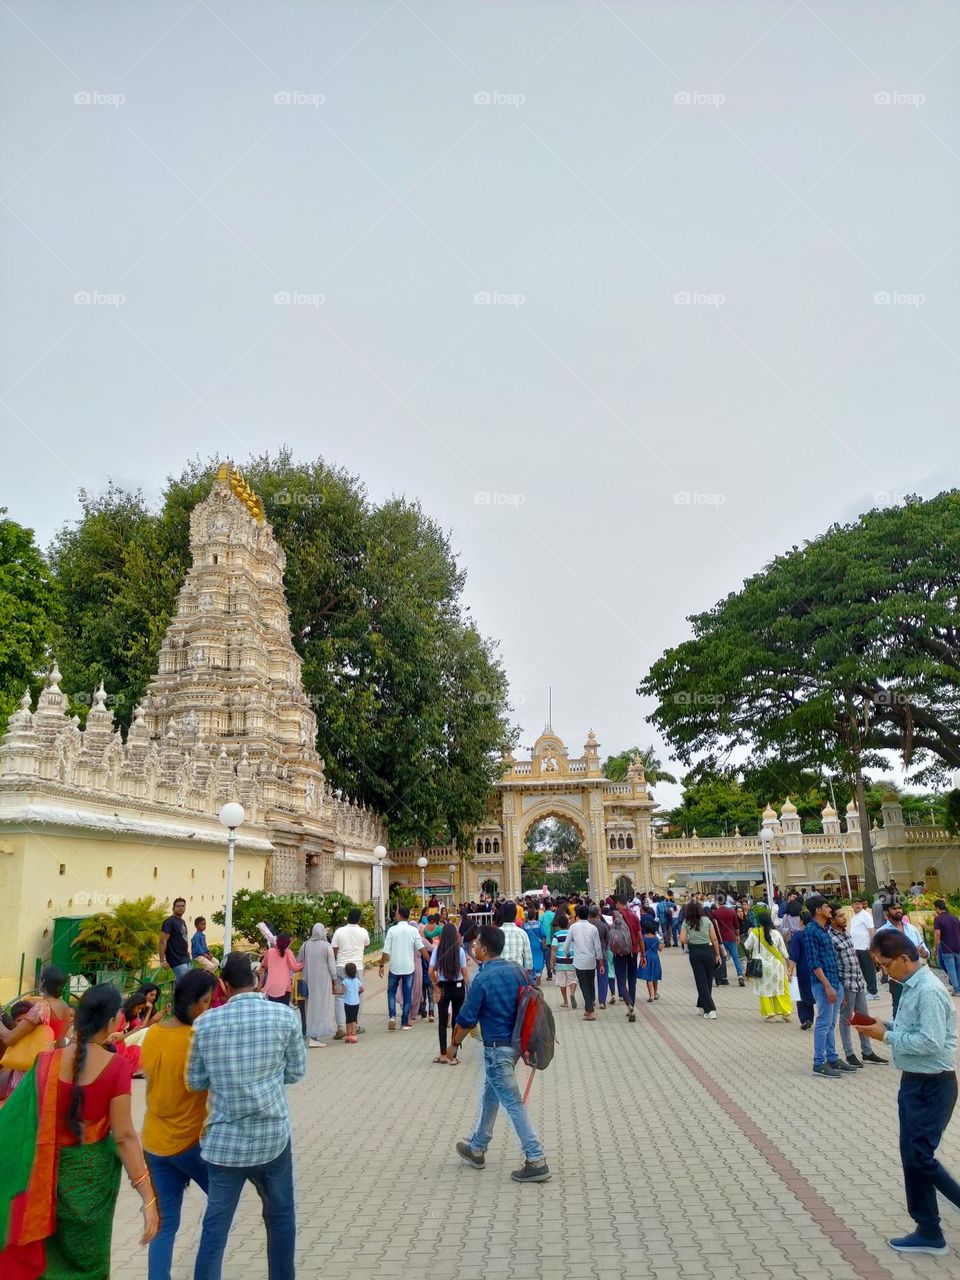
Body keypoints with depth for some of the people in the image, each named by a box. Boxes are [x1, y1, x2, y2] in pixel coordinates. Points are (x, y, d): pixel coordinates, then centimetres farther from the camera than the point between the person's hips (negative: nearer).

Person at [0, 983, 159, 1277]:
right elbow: (124, 1136, -20)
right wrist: (148, 1197, -15)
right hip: (93, 1172, -2)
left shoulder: (47, 1062, -12)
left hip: (49, 1172, 2)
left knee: (50, 1252, 26)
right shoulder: (115, 1066, -20)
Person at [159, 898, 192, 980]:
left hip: (186, 959, 8)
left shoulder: (183, 922, 15)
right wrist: (162, 961, -21)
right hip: (177, 961, -8)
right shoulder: (169, 921, -11)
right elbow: (163, 941, -16)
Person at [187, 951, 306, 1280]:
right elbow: (297, 1071, 0)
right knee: (281, 1215, 21)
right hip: (272, 1135, 0)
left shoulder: (206, 1022, -7)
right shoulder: (284, 1015, -10)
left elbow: (195, 1082, 3)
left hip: (224, 1140, 0)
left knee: (215, 1225, 13)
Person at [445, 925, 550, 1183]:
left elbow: (466, 1020, -12)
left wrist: (454, 1044, 5)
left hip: (497, 1048, -8)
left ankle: (536, 1161, 0)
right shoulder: (517, 971, 1)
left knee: (513, 1103, -1)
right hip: (516, 1043, 8)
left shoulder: (482, 980, -19)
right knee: (489, 1096, 22)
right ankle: (476, 1149, 37)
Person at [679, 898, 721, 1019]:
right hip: (708, 951, 1)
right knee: (708, 980, 16)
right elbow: (714, 939, -3)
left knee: (701, 981, 4)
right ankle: (702, 1006, 25)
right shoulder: (707, 920, -2)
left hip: (695, 952, -1)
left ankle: (710, 1010, -2)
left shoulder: (686, 922, -3)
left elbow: (682, 940, -10)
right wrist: (718, 954, 6)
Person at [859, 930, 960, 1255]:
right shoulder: (911, 987, 6)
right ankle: (928, 1233, 27)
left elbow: (931, 1042, -27)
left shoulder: (929, 991, -23)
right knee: (912, 1155, 15)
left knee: (919, 1156, -4)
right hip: (914, 1081, 10)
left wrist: (886, 1036, -20)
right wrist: (885, 1025, 1)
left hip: (933, 1085, -10)